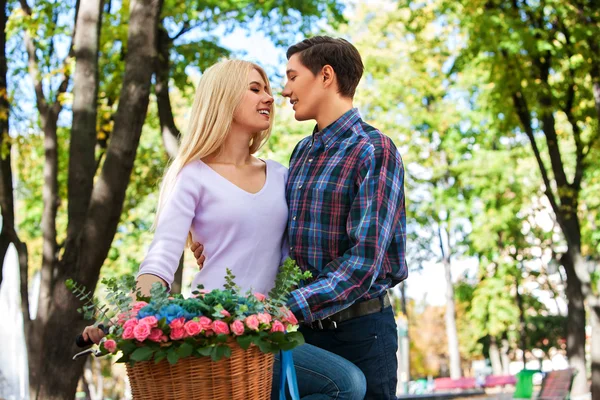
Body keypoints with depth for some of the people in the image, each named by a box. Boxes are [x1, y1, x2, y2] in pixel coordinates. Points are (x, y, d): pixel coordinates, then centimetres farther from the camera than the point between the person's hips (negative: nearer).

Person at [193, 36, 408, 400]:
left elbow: (364, 260, -21)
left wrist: (287, 308, -28)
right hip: (302, 327, 6)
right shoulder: (302, 152, 11)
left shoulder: (374, 152, -13)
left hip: (357, 328, -6)